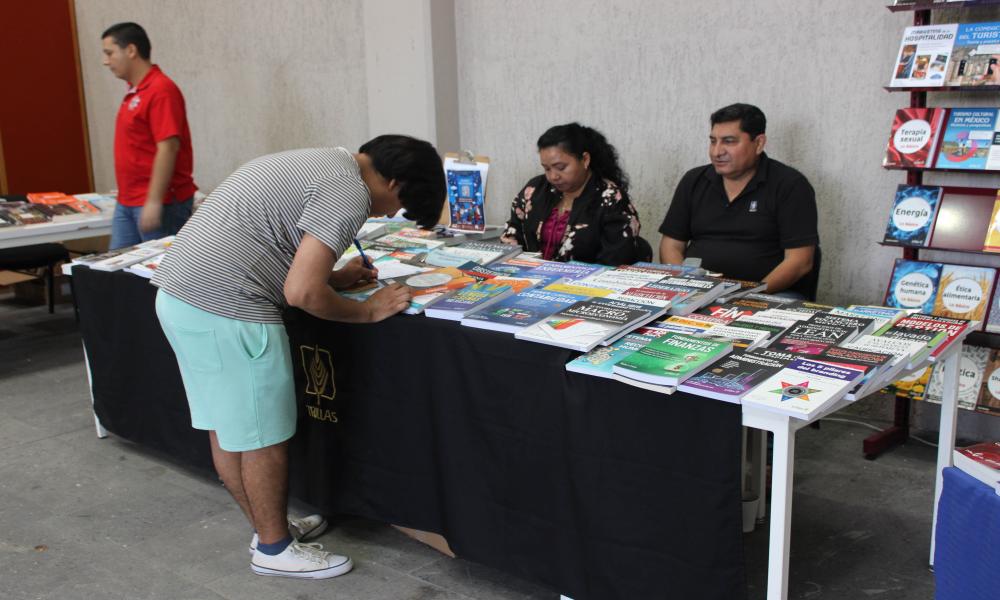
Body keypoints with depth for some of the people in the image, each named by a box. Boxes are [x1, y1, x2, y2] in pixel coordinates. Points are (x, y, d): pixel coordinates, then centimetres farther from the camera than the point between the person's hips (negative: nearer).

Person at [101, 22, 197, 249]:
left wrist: (154, 202, -24)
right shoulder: (134, 91, 13)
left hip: (160, 203, -9)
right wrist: (126, 195, 20)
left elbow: (168, 148, -21)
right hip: (127, 203, 9)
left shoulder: (161, 90, -15)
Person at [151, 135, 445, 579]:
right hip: (224, 309, -10)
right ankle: (275, 549, 22)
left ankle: (269, 526, 35)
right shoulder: (348, 193, -12)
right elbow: (301, 293, -19)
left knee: (227, 427, 19)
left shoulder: (320, 164, 18)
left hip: (177, 294, 10)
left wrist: (333, 276, 19)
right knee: (264, 437, 6)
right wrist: (369, 311, -4)